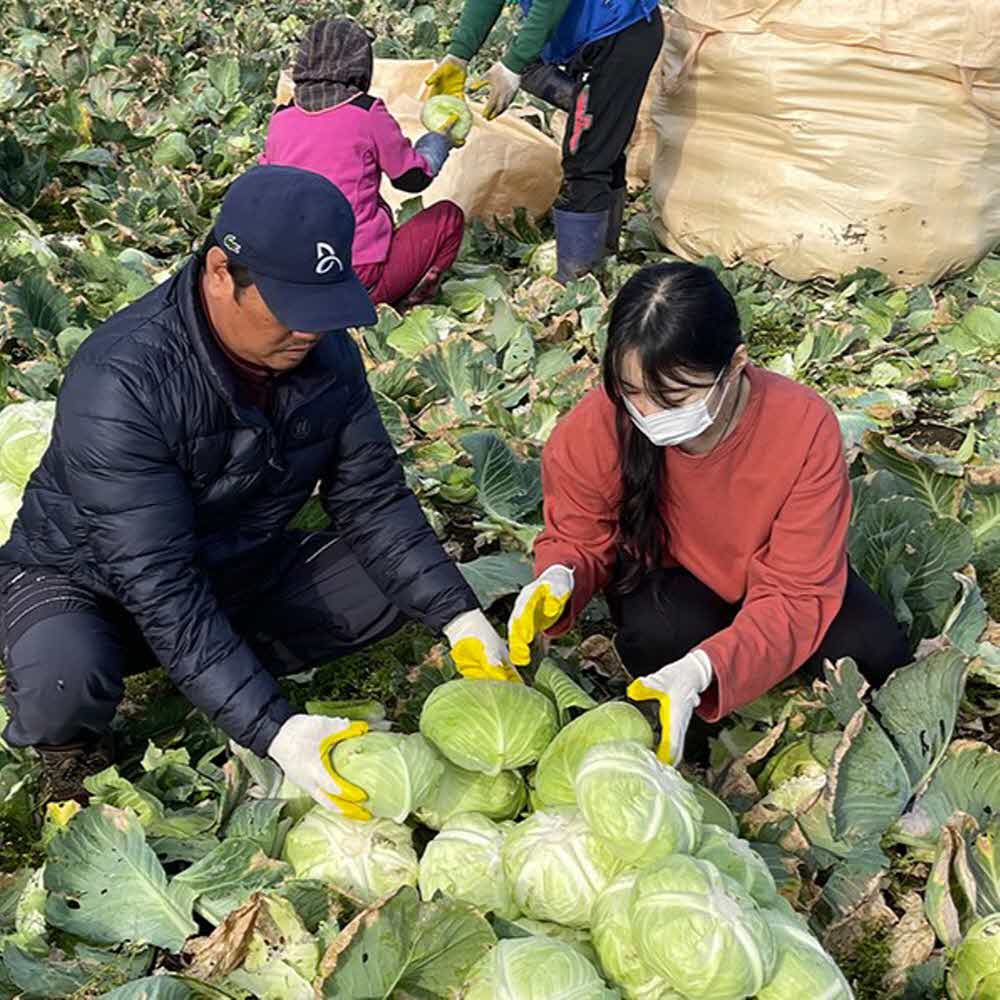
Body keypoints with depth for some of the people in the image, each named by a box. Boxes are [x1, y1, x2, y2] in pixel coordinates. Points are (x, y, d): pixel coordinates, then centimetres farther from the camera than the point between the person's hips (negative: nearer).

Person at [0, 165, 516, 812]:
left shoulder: (328, 352, -13)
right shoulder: (121, 382, -33)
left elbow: (373, 503, -6)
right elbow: (158, 586, -35)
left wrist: (460, 617, -20)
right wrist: (275, 731, -40)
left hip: (240, 573, 5)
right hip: (89, 584, -5)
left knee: (401, 580, -11)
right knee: (65, 680, -37)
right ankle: (70, 748, 0)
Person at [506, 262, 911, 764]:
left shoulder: (804, 427, -33)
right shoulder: (591, 430, -30)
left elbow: (796, 594, -31)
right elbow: (577, 539, -10)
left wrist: (701, 670, -48)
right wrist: (559, 579, -37)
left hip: (773, 575, 1)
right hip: (666, 574, 0)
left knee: (877, 654, -24)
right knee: (660, 634, -35)